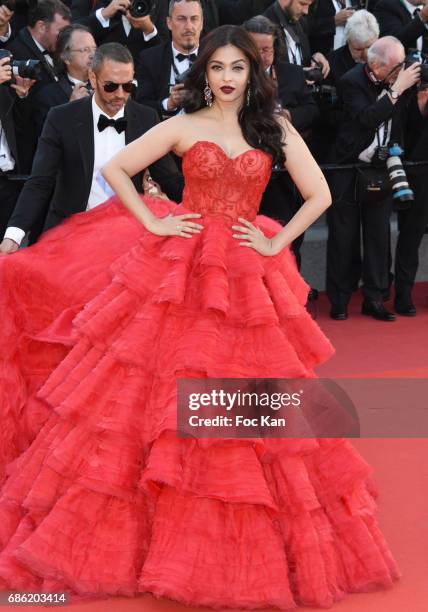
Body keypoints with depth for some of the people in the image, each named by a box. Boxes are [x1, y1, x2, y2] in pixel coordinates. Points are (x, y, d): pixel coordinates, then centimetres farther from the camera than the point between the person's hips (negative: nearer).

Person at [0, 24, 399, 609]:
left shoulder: (276, 130, 5)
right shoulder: (183, 126, 4)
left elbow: (319, 195, 4)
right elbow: (114, 169, 4)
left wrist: (276, 244, -3)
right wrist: (152, 224, -3)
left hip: (246, 277, 1)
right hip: (176, 271, 0)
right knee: (153, 398, 0)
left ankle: (245, 547, 18)